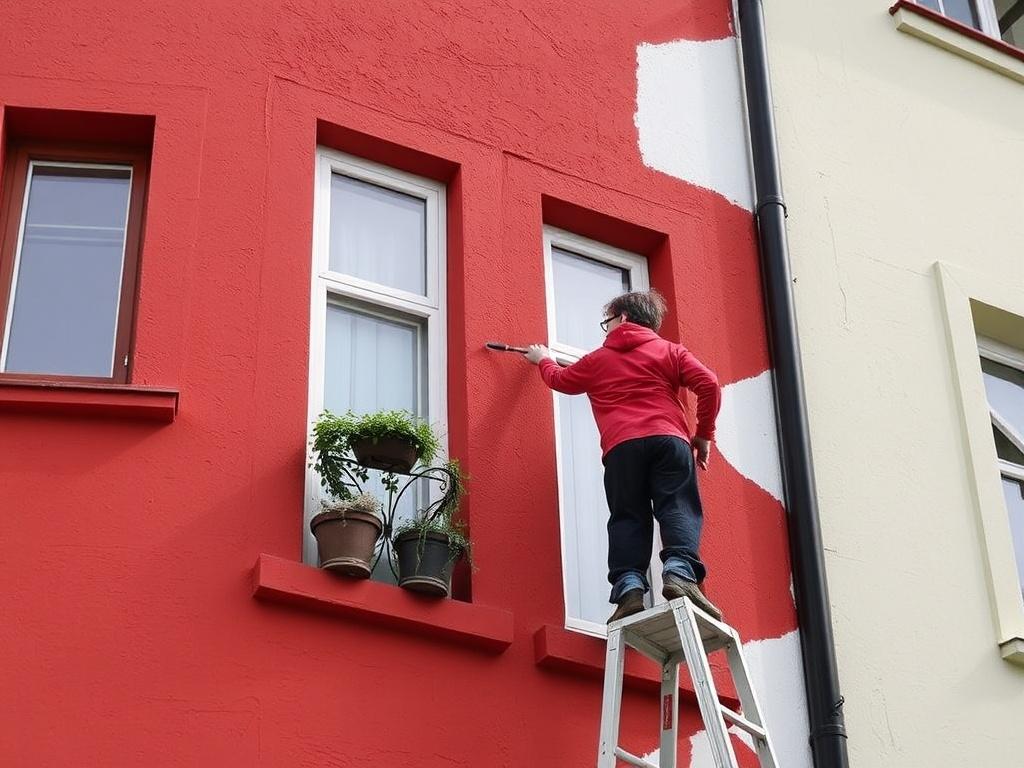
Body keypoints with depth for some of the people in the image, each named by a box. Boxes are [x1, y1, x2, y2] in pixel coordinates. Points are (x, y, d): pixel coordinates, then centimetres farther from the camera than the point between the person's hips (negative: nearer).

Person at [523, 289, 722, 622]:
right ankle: (680, 573, -32)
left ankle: (629, 586, -16)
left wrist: (543, 359, 64)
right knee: (678, 508, -9)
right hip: (670, 440, -1)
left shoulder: (597, 360, 24)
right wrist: (704, 433, 13)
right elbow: (708, 384, 5)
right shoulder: (670, 351, 20)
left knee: (628, 517, 2)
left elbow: (559, 379, 42)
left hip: (621, 448, 1)